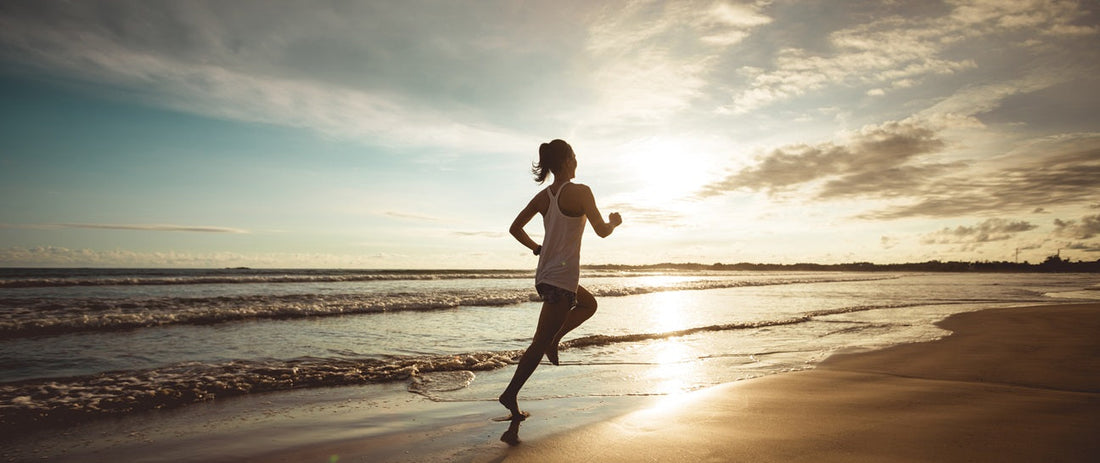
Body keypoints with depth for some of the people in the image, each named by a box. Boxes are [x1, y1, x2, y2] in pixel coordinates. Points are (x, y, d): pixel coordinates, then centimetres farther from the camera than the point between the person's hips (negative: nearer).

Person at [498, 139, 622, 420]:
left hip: (544, 275, 8)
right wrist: (614, 222, 11)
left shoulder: (543, 196, 7)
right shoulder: (580, 192, -13)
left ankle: (554, 339, 16)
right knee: (540, 343, -1)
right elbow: (602, 231, -10)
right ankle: (510, 395, 2)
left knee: (589, 304, 30)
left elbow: (515, 228, 10)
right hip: (562, 278, -8)